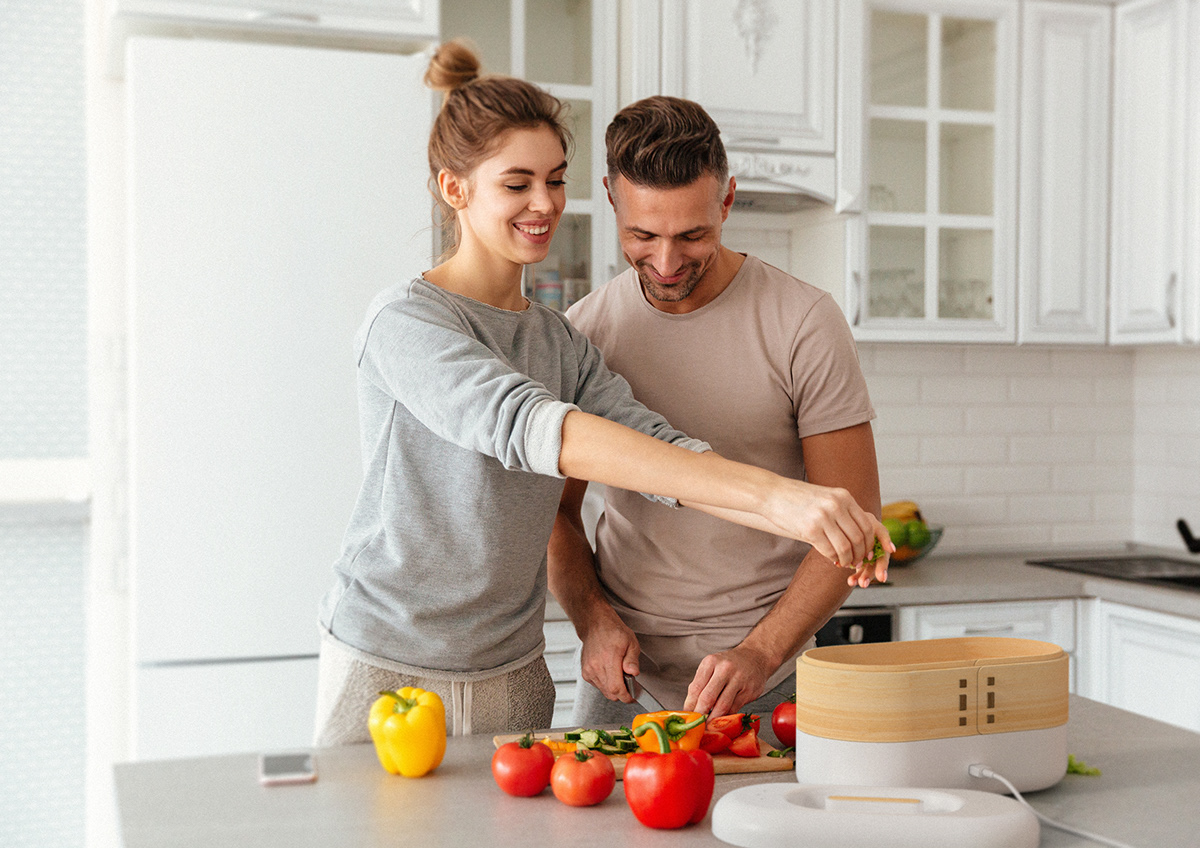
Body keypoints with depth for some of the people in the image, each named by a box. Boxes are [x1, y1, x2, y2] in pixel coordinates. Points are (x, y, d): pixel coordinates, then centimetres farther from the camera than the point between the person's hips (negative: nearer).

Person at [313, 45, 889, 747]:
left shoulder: (564, 343, 7)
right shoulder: (406, 322, -15)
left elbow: (662, 450, -5)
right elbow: (532, 428, -31)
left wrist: (809, 521, -24)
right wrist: (768, 493, -39)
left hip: (513, 678, 5)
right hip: (388, 670, -5)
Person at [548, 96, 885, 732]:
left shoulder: (804, 323, -9)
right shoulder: (581, 333, 0)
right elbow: (555, 510, 8)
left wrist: (759, 654, -19)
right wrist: (592, 619, -9)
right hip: (621, 664, 3)